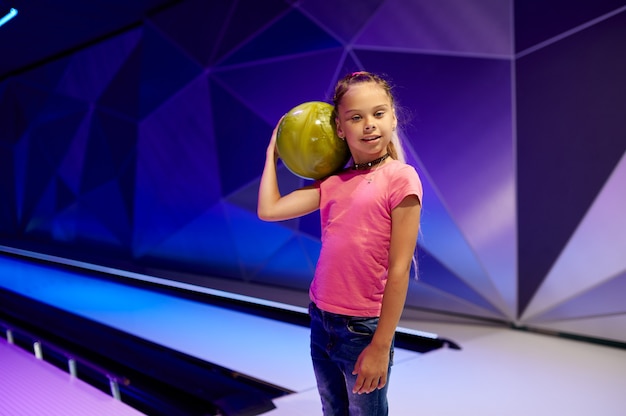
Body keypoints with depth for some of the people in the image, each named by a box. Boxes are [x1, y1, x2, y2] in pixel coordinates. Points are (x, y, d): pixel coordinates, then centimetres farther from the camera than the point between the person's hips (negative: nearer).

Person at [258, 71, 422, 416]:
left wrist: (381, 346, -14)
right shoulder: (332, 182, 3)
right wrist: (272, 152, 10)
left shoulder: (400, 178, -13)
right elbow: (268, 210, 0)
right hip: (321, 320, 6)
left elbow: (398, 270, -15)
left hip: (363, 329, -5)